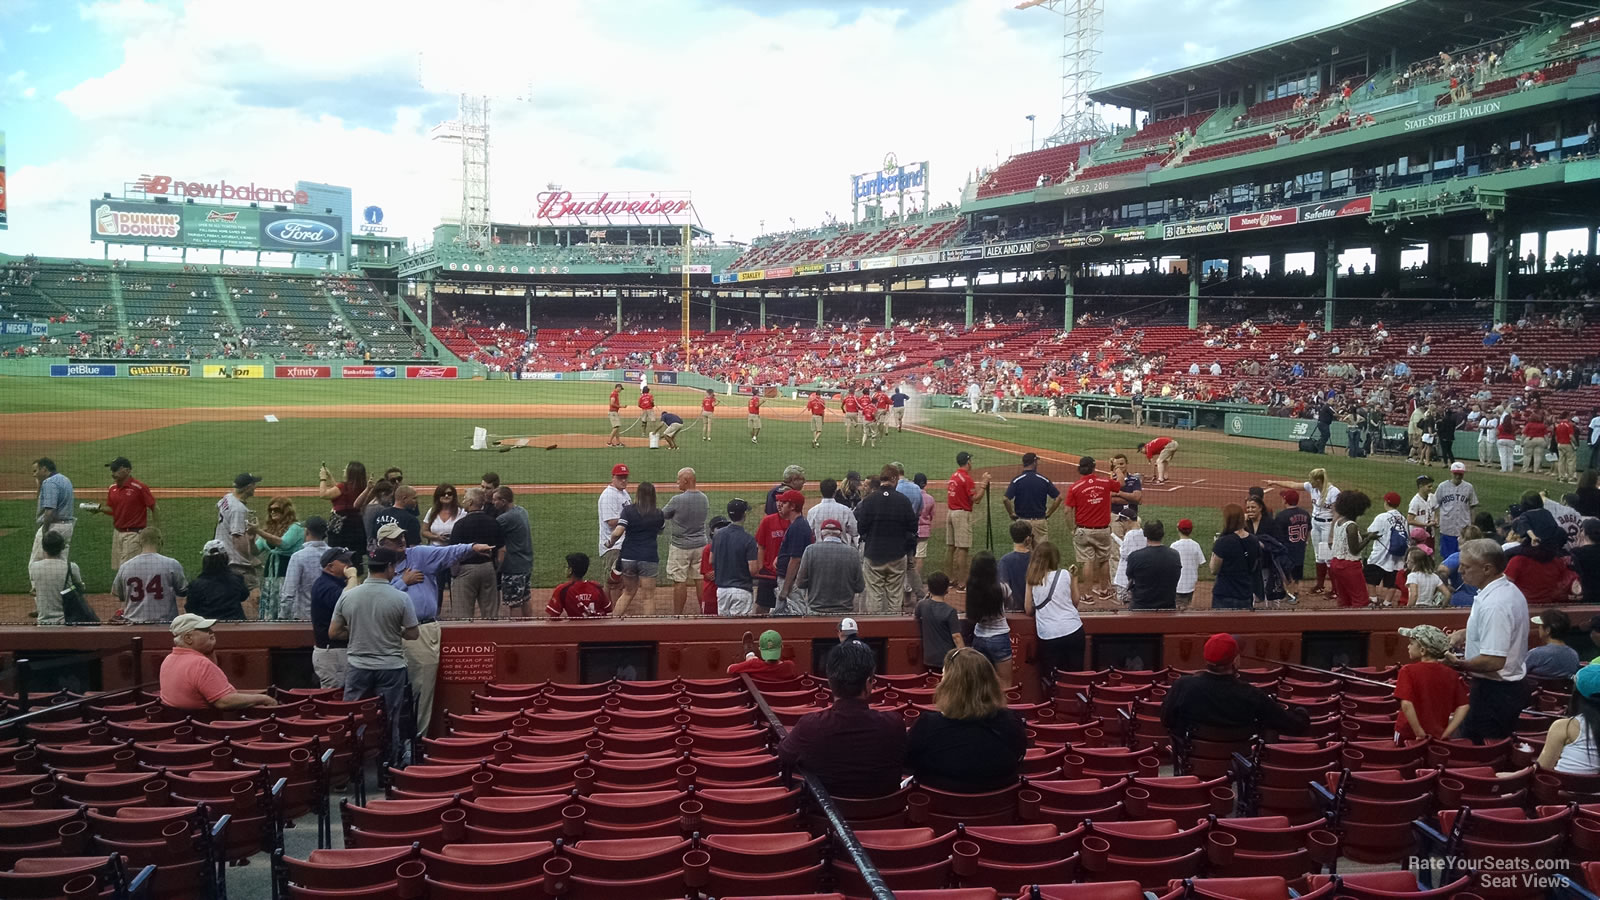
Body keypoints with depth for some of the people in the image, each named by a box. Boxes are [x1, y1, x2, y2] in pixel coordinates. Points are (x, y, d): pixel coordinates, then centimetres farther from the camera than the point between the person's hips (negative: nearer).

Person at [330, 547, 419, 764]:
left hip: (357, 667, 2)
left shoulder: (348, 596, -3)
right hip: (391, 668, -2)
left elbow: (333, 632, 2)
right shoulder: (400, 598, -11)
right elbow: (412, 634, -5)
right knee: (389, 722, 7)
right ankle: (388, 765, 14)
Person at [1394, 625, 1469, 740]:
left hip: (1409, 736, -4)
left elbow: (1406, 704, -21)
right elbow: (1463, 706, 1)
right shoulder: (1450, 674, 3)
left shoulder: (1408, 671, -10)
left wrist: (1420, 734, -14)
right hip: (1439, 738, 4)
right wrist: (1445, 734, -2)